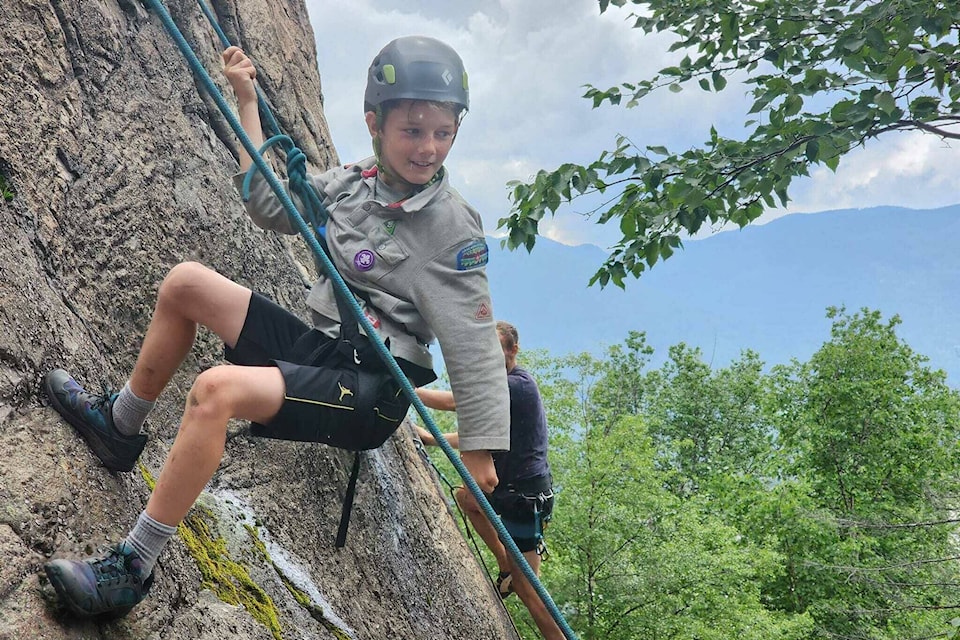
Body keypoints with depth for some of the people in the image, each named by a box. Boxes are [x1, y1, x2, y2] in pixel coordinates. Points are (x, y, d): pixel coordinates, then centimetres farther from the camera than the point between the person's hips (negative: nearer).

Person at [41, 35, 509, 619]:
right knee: (186, 282, 3)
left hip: (372, 391, -7)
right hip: (316, 346, 7)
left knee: (218, 389, -30)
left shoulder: (453, 227, -14)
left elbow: (475, 344, -14)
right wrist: (248, 101, 18)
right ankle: (120, 427, 20)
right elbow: (270, 206, 20)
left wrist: (480, 447, -15)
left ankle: (132, 569, -17)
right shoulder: (352, 182, 5)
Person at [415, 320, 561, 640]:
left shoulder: (517, 385, -17)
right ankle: (506, 566, 22)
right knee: (463, 496, 29)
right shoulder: (502, 387, 14)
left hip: (525, 495, -10)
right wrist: (431, 438, 14)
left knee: (526, 587, -6)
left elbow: (452, 401, -24)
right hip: (509, 487, 10)